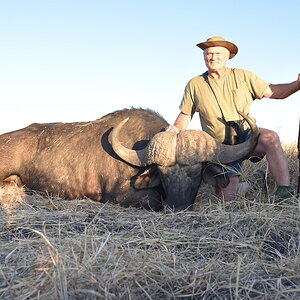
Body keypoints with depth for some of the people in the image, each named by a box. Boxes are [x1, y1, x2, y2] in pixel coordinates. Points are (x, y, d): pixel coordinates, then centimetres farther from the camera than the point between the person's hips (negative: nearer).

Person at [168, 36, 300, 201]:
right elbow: (185, 115, 9)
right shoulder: (194, 85, 4)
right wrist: (176, 128, -12)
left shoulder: (242, 76, 4)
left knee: (270, 137, -35)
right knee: (227, 195, -13)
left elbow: (272, 91, 3)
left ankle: (285, 192, -28)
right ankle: (245, 186, 25)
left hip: (247, 136, 0)